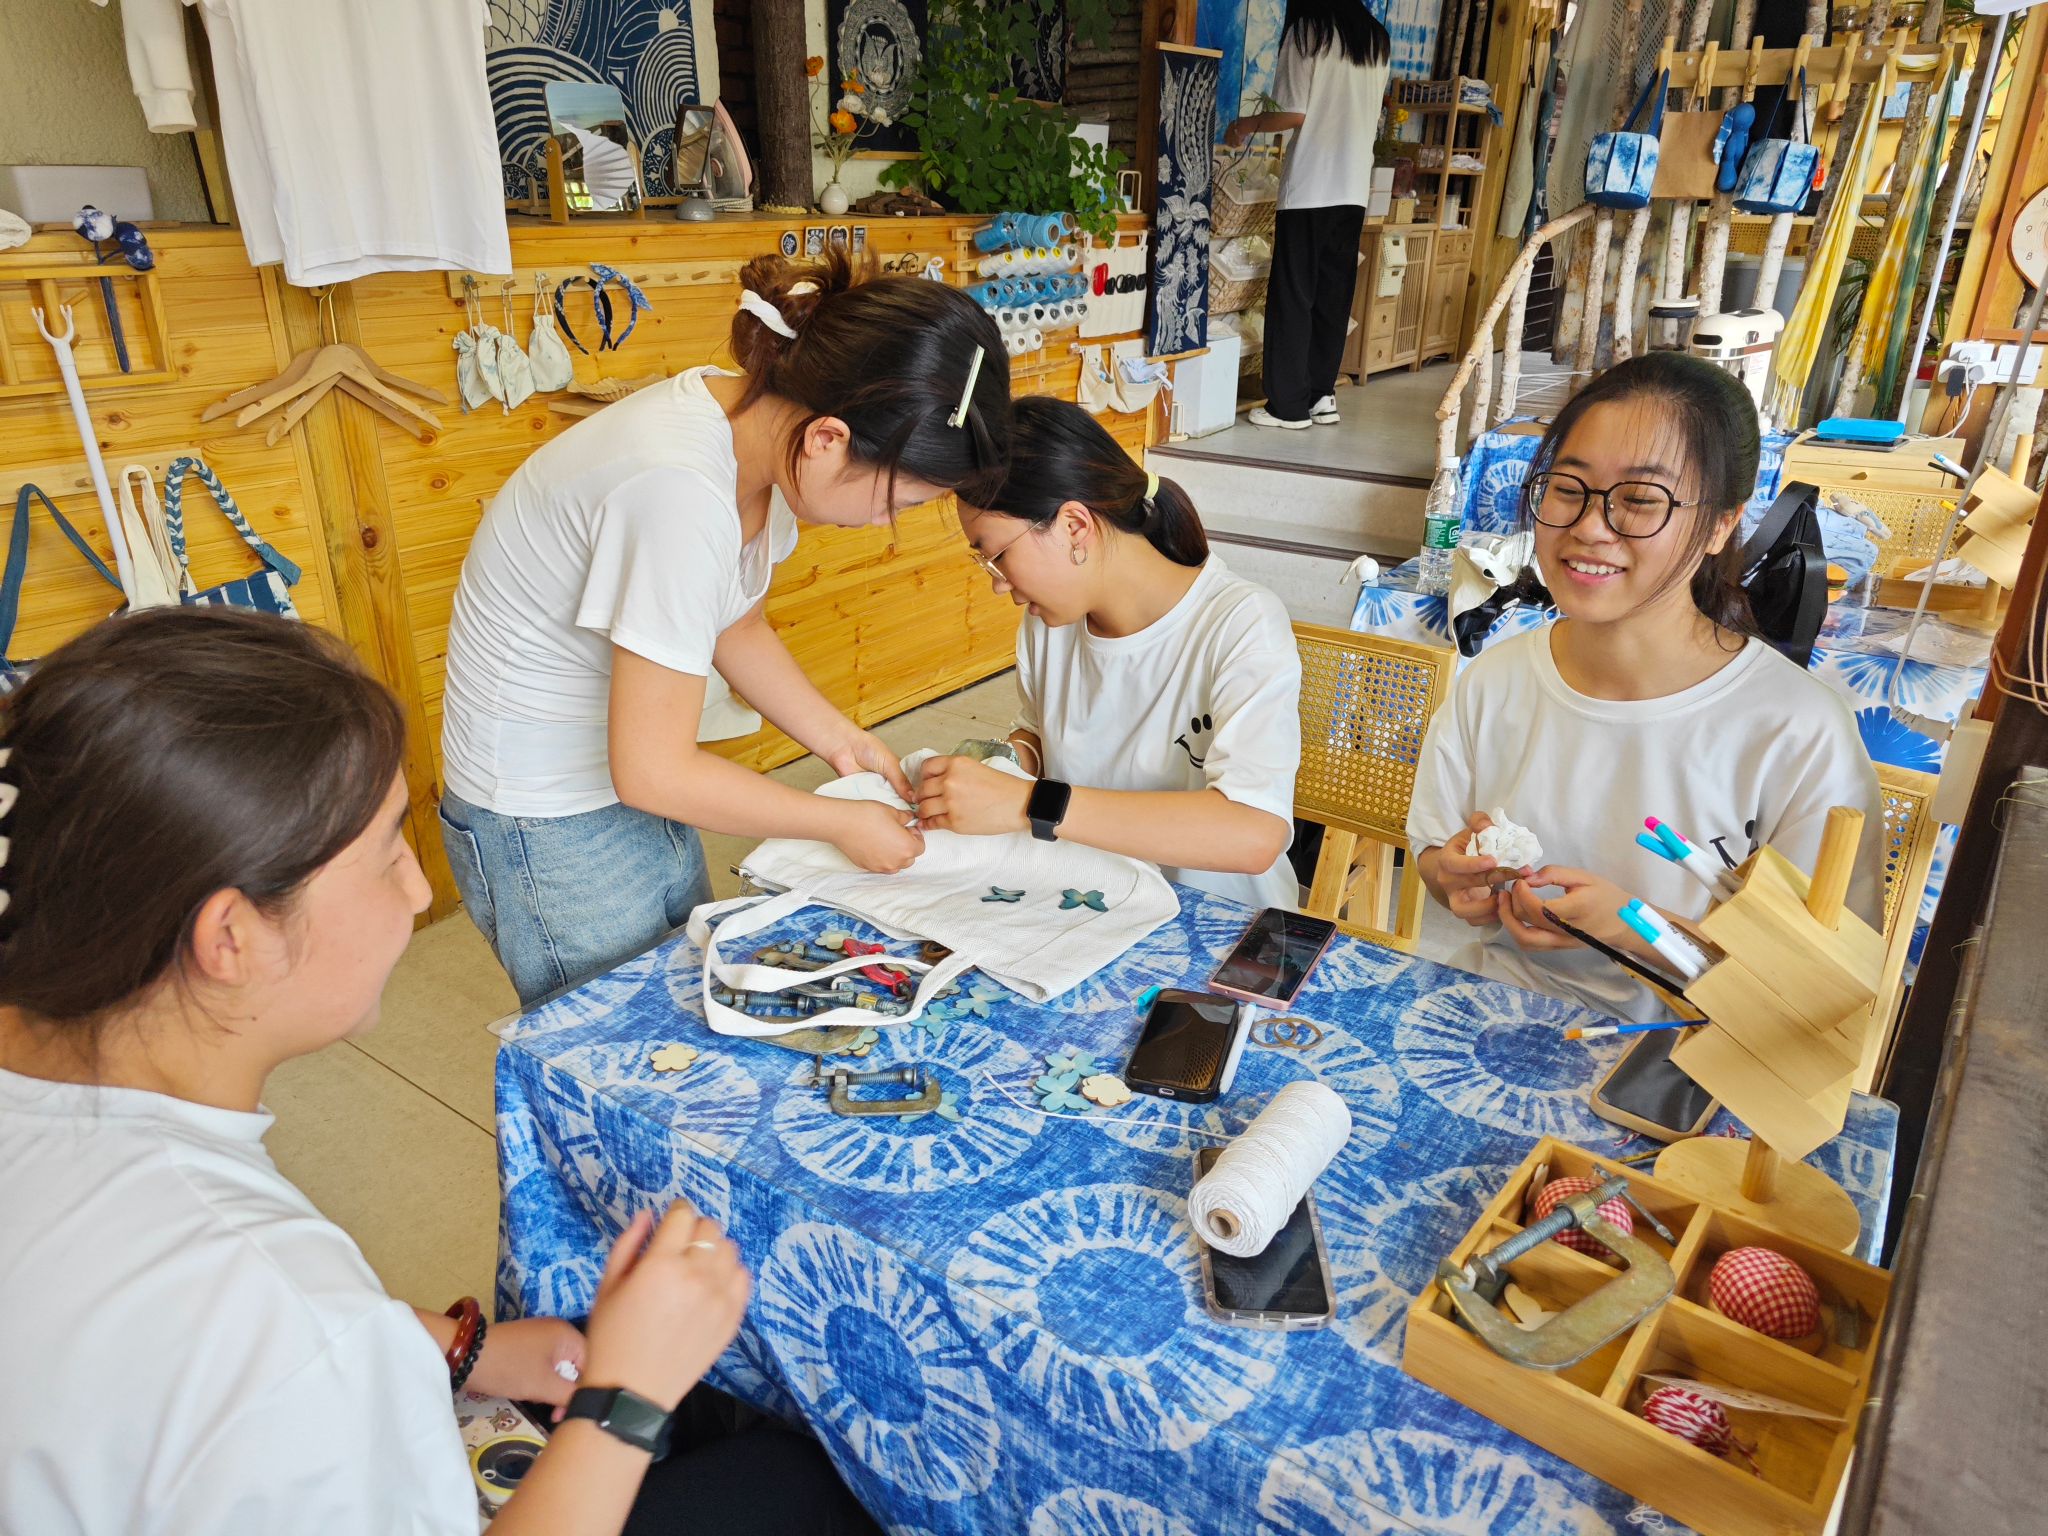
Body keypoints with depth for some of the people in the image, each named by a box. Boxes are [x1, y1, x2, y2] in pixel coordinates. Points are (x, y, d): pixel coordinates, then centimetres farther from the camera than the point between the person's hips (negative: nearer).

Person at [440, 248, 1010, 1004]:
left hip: (632, 785, 8)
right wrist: (842, 822, -16)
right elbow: (652, 771, -27)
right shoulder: (682, 490, -33)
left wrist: (842, 740, -3)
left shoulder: (755, 423, -7)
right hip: (551, 824, -8)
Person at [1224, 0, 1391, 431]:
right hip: (1354, 186, 6)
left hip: (1310, 186, -6)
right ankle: (1322, 395, 13)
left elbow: (1295, 114, -8)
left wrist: (1248, 124, 8)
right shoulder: (1377, 40, 14)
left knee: (1292, 295, -1)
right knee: (1333, 294, 10)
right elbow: (1363, 112, 19)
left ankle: (1289, 404, 0)